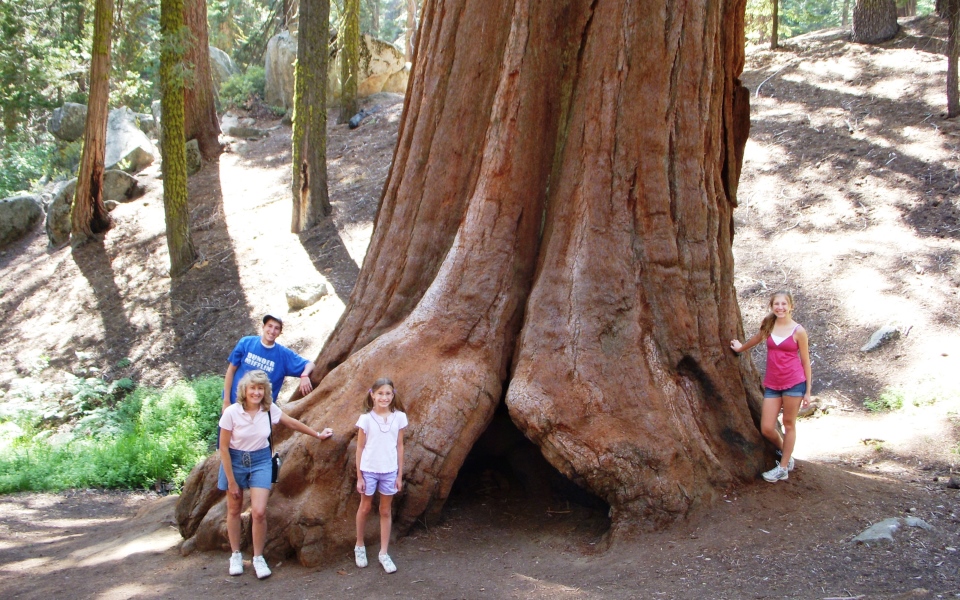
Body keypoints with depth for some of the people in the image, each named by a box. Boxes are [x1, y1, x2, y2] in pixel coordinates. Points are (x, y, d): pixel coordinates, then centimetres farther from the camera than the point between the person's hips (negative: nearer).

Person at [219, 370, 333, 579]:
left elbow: (292, 423, 8)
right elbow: (223, 448, -12)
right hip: (235, 461, -1)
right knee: (234, 510, 10)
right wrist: (231, 481, -11)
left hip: (260, 461, 1)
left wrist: (317, 435, 17)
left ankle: (258, 557, 8)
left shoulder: (270, 409, -10)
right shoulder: (231, 412, -18)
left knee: (259, 512, -10)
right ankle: (236, 555, 28)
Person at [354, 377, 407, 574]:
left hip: (389, 471, 1)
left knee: (386, 511, 10)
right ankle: (359, 546, 32)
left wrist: (400, 475, 3)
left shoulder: (399, 417, -3)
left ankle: (384, 553, 19)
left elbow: (399, 446, 3)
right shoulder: (366, 418, -8)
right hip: (369, 470, -1)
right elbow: (360, 448, -3)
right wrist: (359, 476, -3)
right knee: (365, 508, 14)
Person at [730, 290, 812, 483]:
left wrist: (808, 391, 1)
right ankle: (786, 455, 28)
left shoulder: (798, 331, -5)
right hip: (772, 384, 4)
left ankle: (783, 468, 15)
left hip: (794, 382, -4)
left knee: (789, 424, 5)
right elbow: (758, 338, 27)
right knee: (766, 429, 0)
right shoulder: (768, 325, 4)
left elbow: (805, 361, 1)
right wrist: (740, 348, 44)